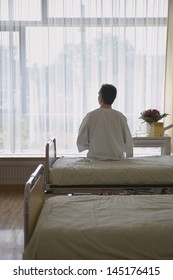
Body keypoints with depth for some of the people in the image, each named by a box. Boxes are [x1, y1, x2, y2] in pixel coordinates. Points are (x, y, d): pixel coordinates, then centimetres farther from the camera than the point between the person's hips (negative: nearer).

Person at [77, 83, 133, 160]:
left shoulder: (90, 116, -4)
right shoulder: (120, 116, -2)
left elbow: (81, 141, 0)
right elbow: (128, 141, 3)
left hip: (95, 157, -1)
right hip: (117, 158, 1)